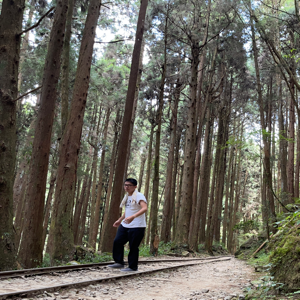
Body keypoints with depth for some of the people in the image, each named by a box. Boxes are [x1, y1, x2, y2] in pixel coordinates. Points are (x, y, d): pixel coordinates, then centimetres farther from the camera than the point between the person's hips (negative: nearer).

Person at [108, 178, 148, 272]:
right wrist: (120, 220, 31)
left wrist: (133, 217, -41)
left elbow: (145, 208, -29)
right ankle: (119, 262, 13)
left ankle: (132, 267, 10)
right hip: (125, 225, 8)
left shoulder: (139, 196, -13)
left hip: (137, 226, -8)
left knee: (133, 247, -3)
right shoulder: (127, 196, 15)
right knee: (117, 242, 1)